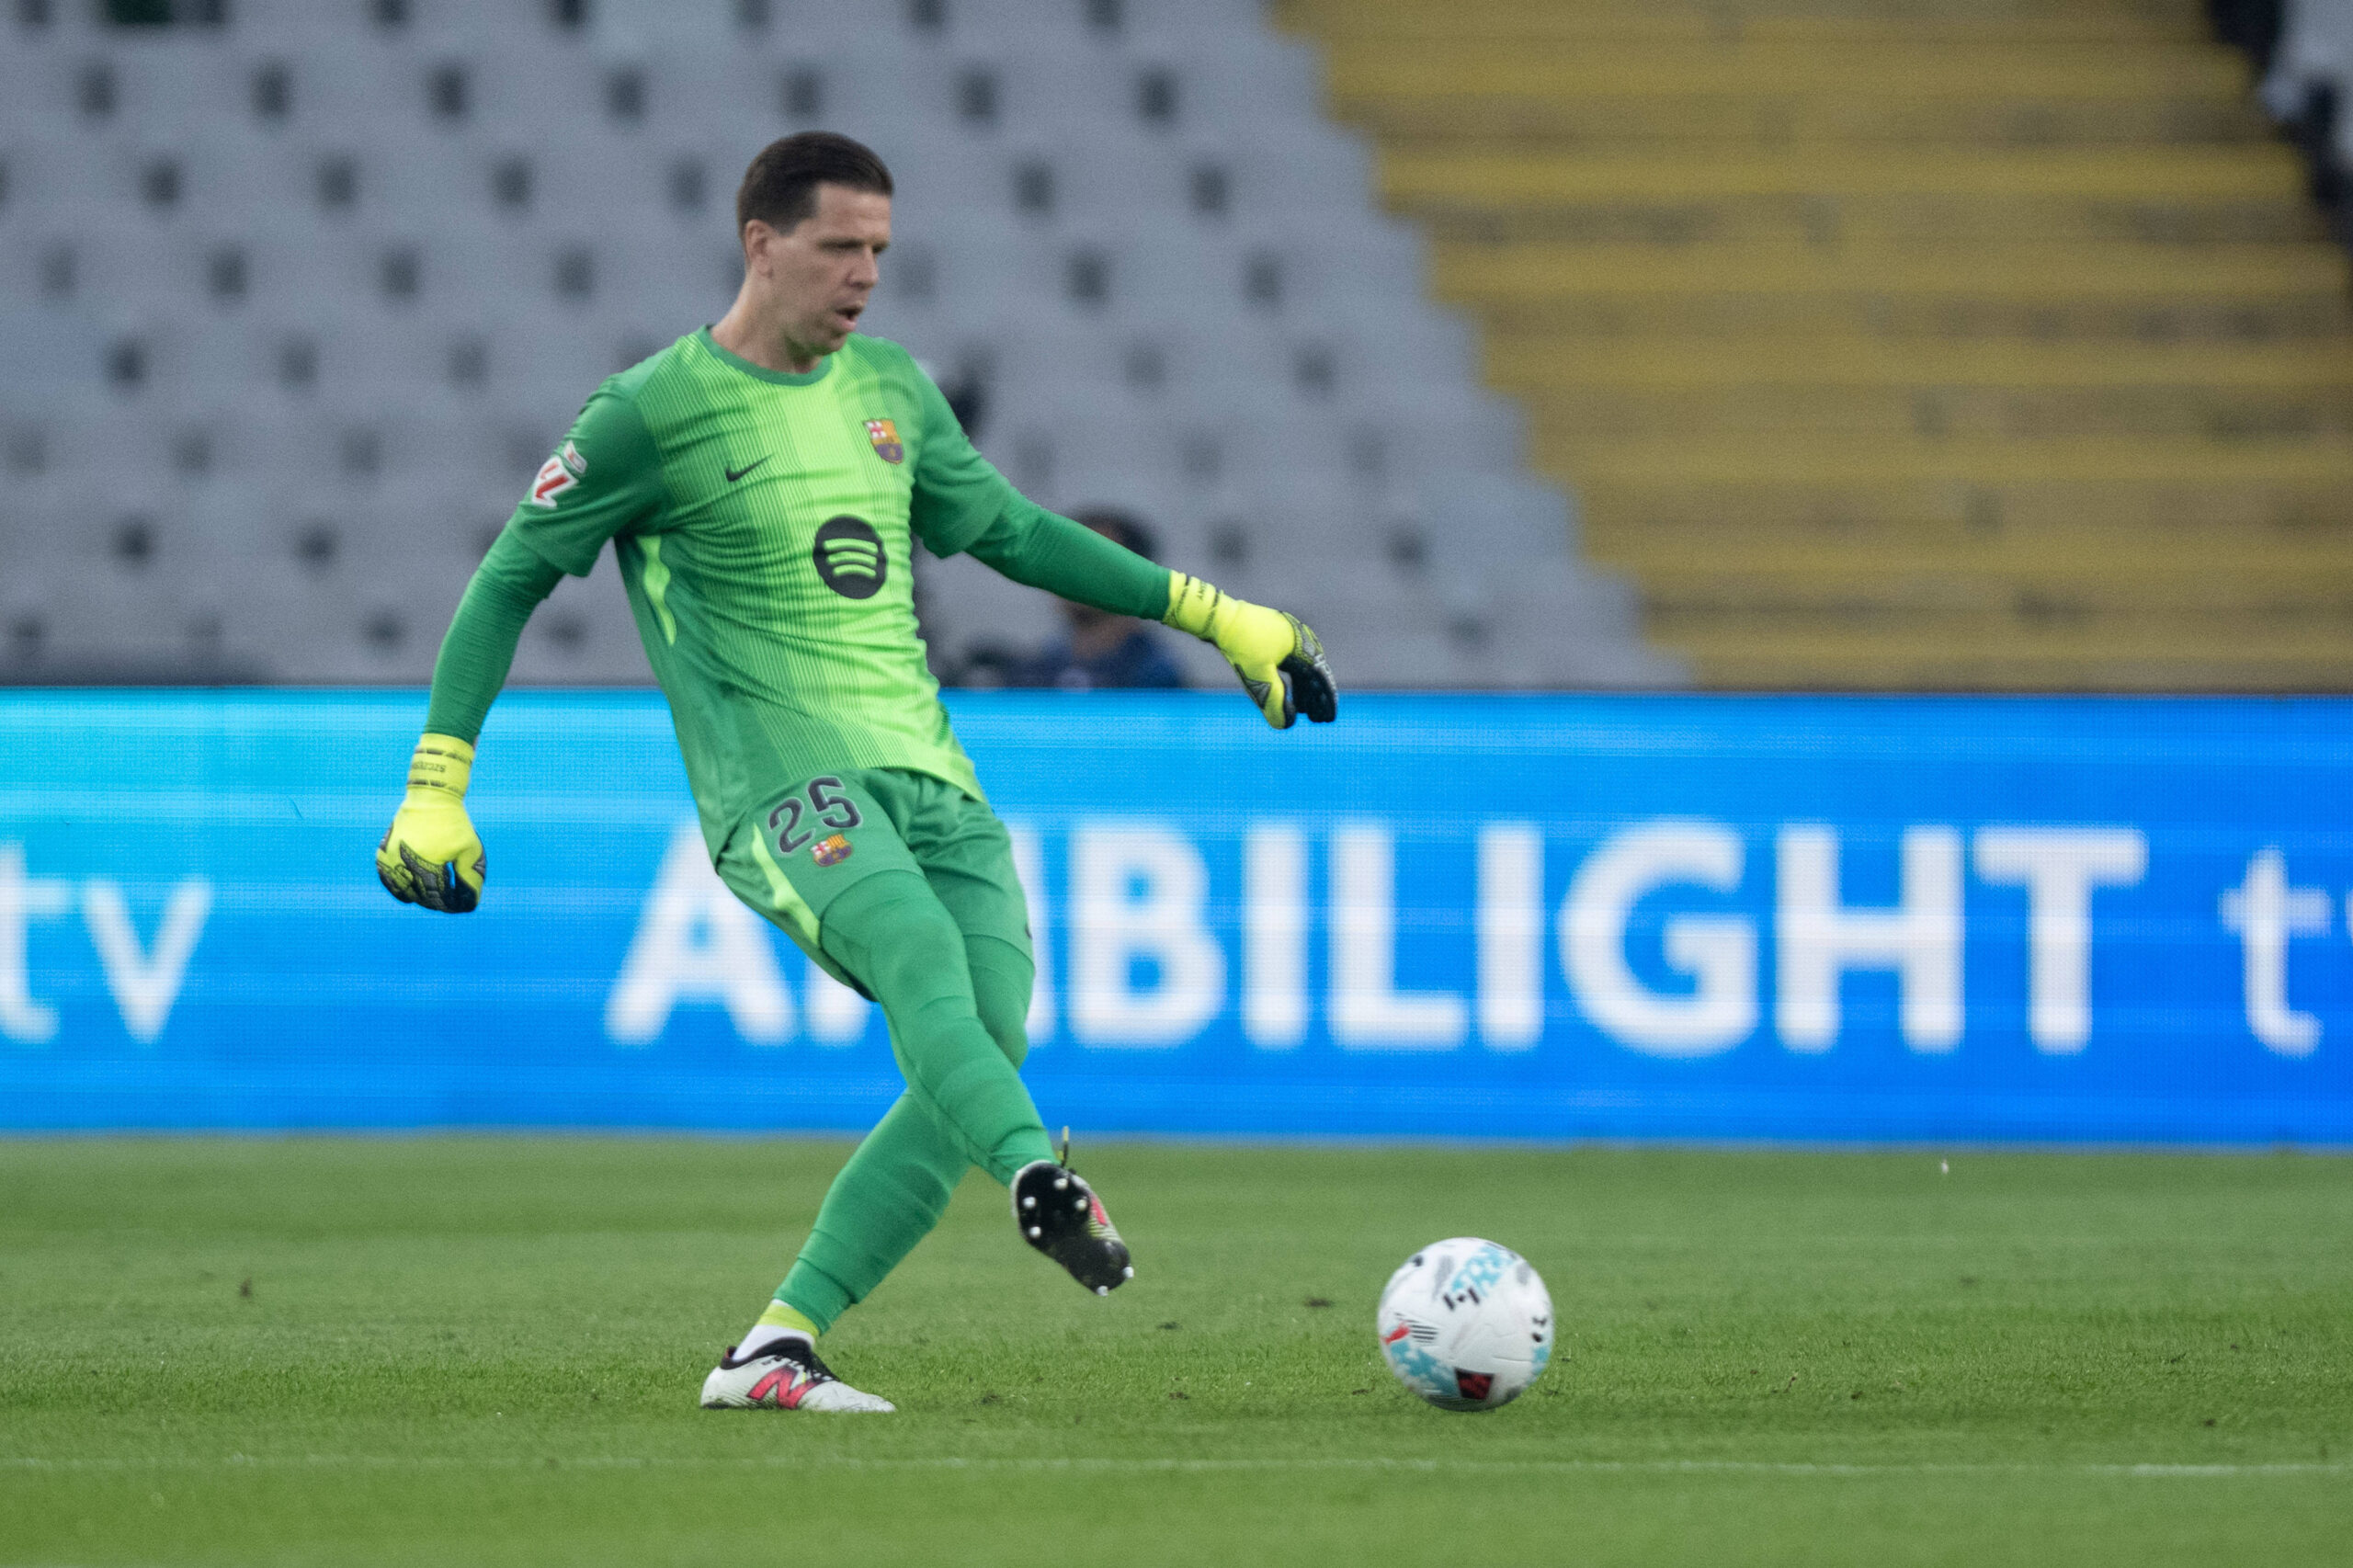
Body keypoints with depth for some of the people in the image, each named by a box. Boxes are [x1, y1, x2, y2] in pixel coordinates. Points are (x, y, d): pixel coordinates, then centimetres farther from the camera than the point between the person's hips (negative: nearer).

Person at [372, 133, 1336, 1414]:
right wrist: (438, 786, -2)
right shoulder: (653, 414, -1)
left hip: (931, 778, 7)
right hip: (782, 780, -7)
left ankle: (774, 1350, -5)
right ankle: (1044, 1182, -60)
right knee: (919, 953, -35)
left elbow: (1006, 529, 29)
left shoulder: (887, 384, 17)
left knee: (979, 1060, -10)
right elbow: (512, 577, 4)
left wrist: (1210, 613, 26)